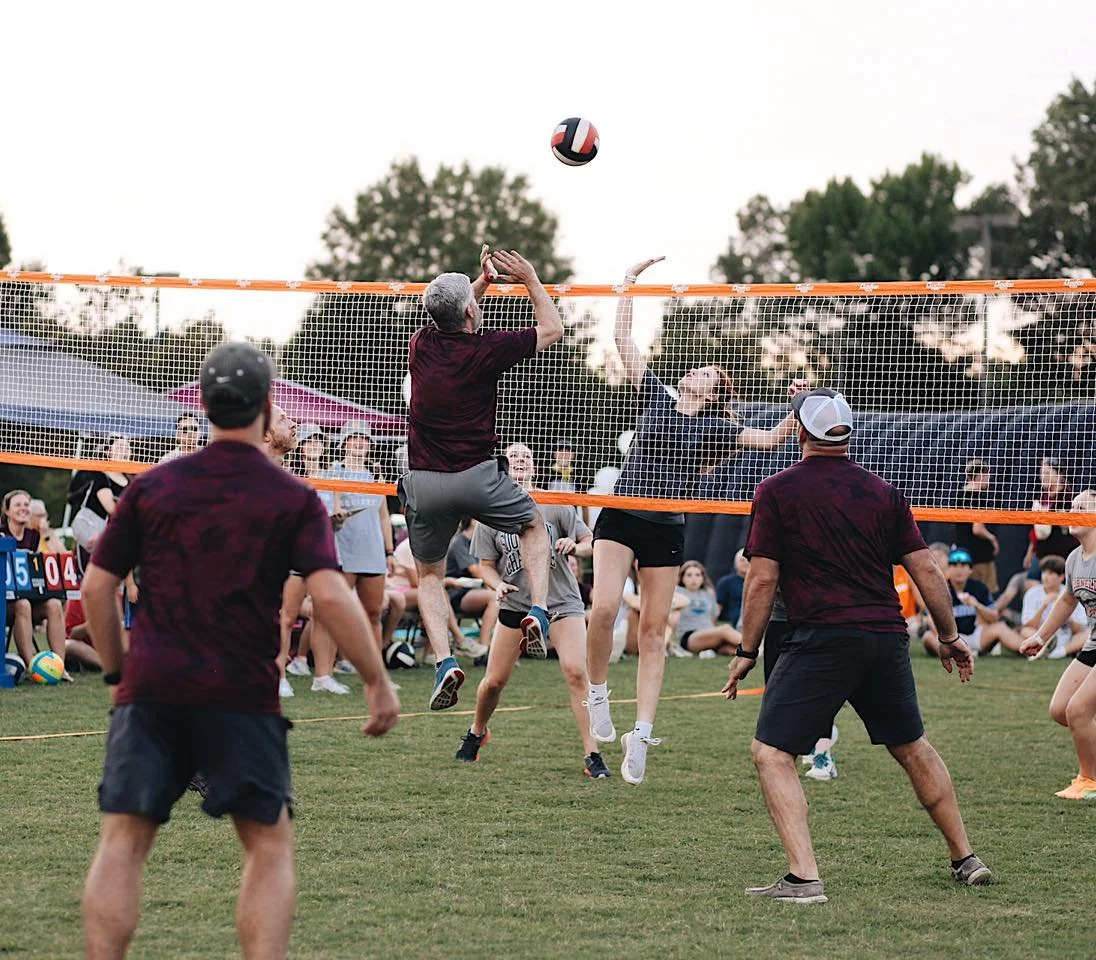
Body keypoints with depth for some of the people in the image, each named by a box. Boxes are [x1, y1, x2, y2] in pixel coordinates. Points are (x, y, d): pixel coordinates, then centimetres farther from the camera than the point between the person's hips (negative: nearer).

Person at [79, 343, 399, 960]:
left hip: (151, 686, 2)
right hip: (243, 695, -2)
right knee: (270, 845, 8)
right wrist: (379, 681, -3)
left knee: (123, 841, 3)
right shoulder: (294, 499, 0)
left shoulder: (153, 486, 8)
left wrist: (118, 672, 20)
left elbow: (97, 587, 8)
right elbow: (330, 595, -11)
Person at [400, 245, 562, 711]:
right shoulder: (485, 348, -11)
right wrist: (530, 278, 11)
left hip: (423, 482, 2)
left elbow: (451, 319, 27)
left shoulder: (421, 344, -1)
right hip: (478, 476, -2)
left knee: (429, 576, 18)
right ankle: (538, 611, 7)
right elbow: (552, 329, 5)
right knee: (534, 524, 26)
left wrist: (482, 279, 25)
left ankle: (444, 662, -3)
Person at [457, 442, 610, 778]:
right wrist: (498, 585, -14)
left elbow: (590, 542, 2)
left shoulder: (555, 506, -2)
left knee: (576, 672, -19)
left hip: (562, 602, -1)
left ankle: (592, 755, -15)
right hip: (515, 605, 1)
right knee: (494, 680, 3)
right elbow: (486, 564, 7)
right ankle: (476, 732, 35)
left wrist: (574, 546, -21)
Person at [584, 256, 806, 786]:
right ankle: (598, 696, 1)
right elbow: (622, 339, 8)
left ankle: (640, 736, -3)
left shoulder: (713, 425, 8)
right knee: (604, 609, -21)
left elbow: (770, 439, 3)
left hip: (667, 531, 1)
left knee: (654, 633, -1)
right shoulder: (657, 399, 9)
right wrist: (629, 282, 8)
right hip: (619, 518, 0)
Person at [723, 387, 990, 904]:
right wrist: (950, 637, 20)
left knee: (771, 752, 0)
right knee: (912, 748, 23)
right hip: (888, 638, 5)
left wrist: (746, 652, 3)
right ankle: (965, 858, 30)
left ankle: (804, 876, -14)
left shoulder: (776, 492, -1)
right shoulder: (883, 491, 10)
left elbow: (762, 578, -4)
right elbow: (925, 569, 10)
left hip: (822, 639, -5)